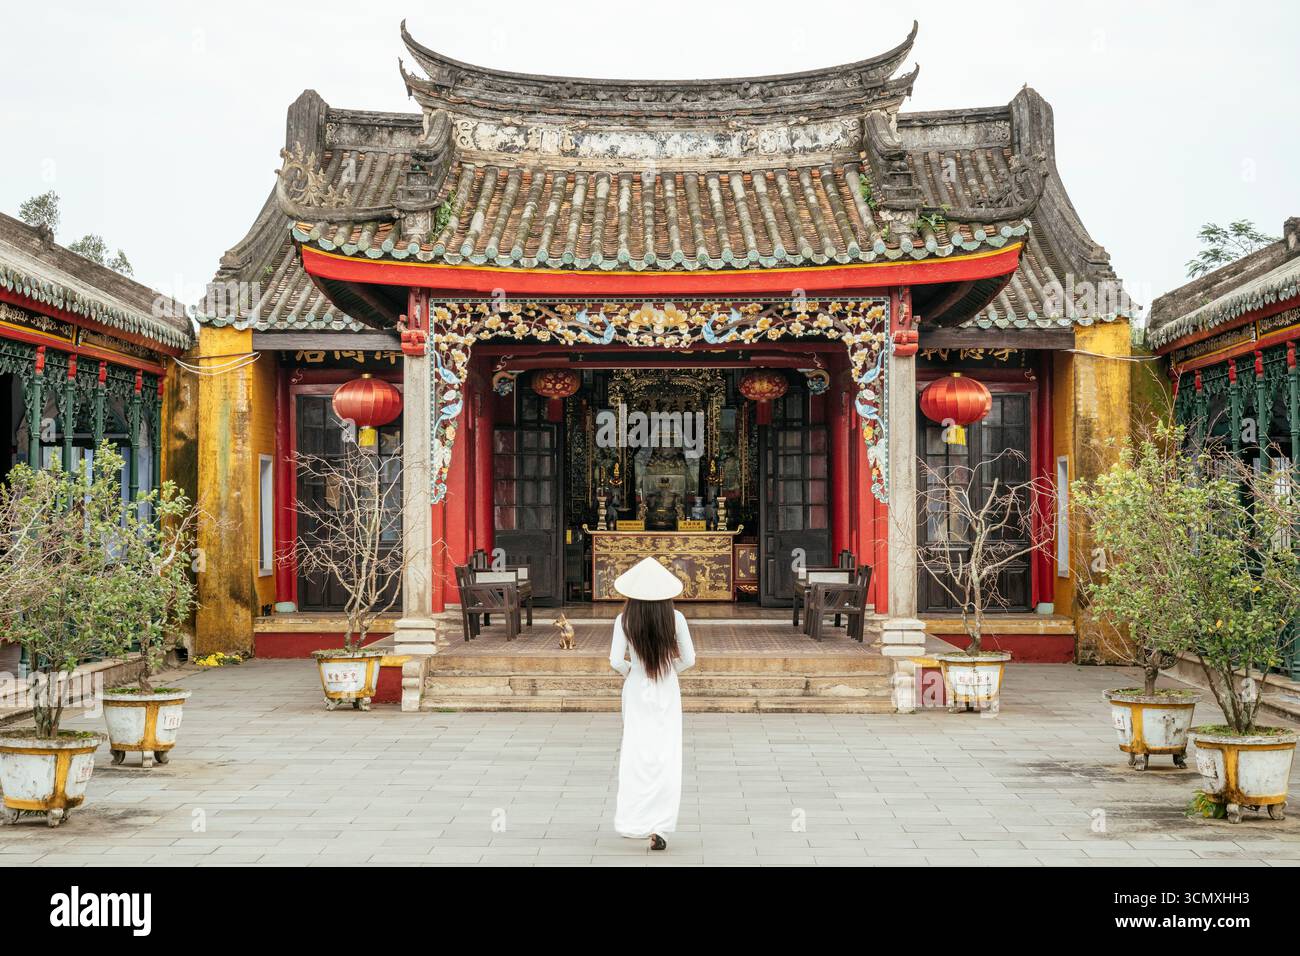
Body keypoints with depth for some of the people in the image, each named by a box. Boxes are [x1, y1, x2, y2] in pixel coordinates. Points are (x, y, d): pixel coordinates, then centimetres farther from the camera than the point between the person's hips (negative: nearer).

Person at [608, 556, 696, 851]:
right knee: (666, 755, 0)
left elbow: (616, 661, -14)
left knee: (636, 752, 12)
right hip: (667, 693, -1)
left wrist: (629, 672, 7)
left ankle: (634, 821, 14)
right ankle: (657, 826, -9)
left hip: (636, 692, 1)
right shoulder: (675, 618, -11)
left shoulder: (624, 620, -11)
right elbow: (689, 659, -6)